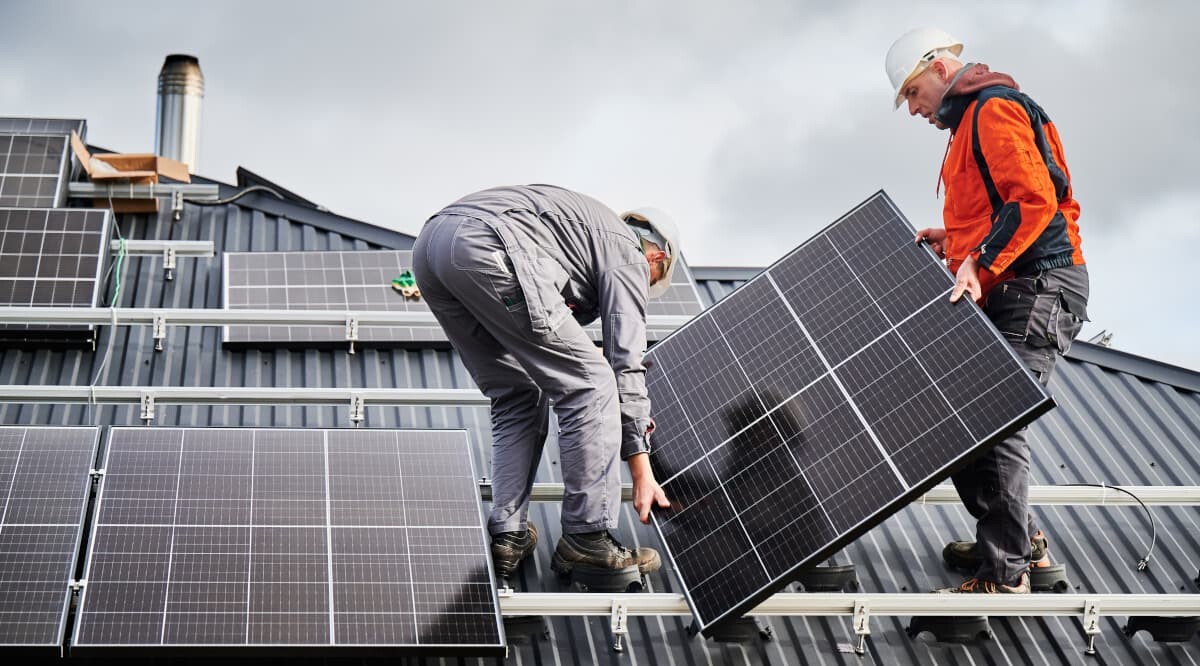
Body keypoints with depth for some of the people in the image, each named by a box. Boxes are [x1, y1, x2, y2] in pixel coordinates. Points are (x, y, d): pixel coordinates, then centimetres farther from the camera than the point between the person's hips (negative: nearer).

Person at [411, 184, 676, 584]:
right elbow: (625, 363, 8)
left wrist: (625, 413, 54)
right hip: (488, 248, -9)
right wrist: (641, 468, 11)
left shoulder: (585, 225, 39)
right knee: (590, 386, 1)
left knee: (517, 398, 20)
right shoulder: (628, 254, 16)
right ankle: (587, 539, 4)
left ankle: (507, 536, 15)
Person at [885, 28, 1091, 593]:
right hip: (1007, 293, 11)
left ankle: (1003, 578, -6)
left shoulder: (993, 109, -9)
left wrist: (979, 262, -27)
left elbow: (1034, 200, -21)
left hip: (1034, 290, -11)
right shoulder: (970, 123, 24)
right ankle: (1019, 541, 23)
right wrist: (954, 242, 15)